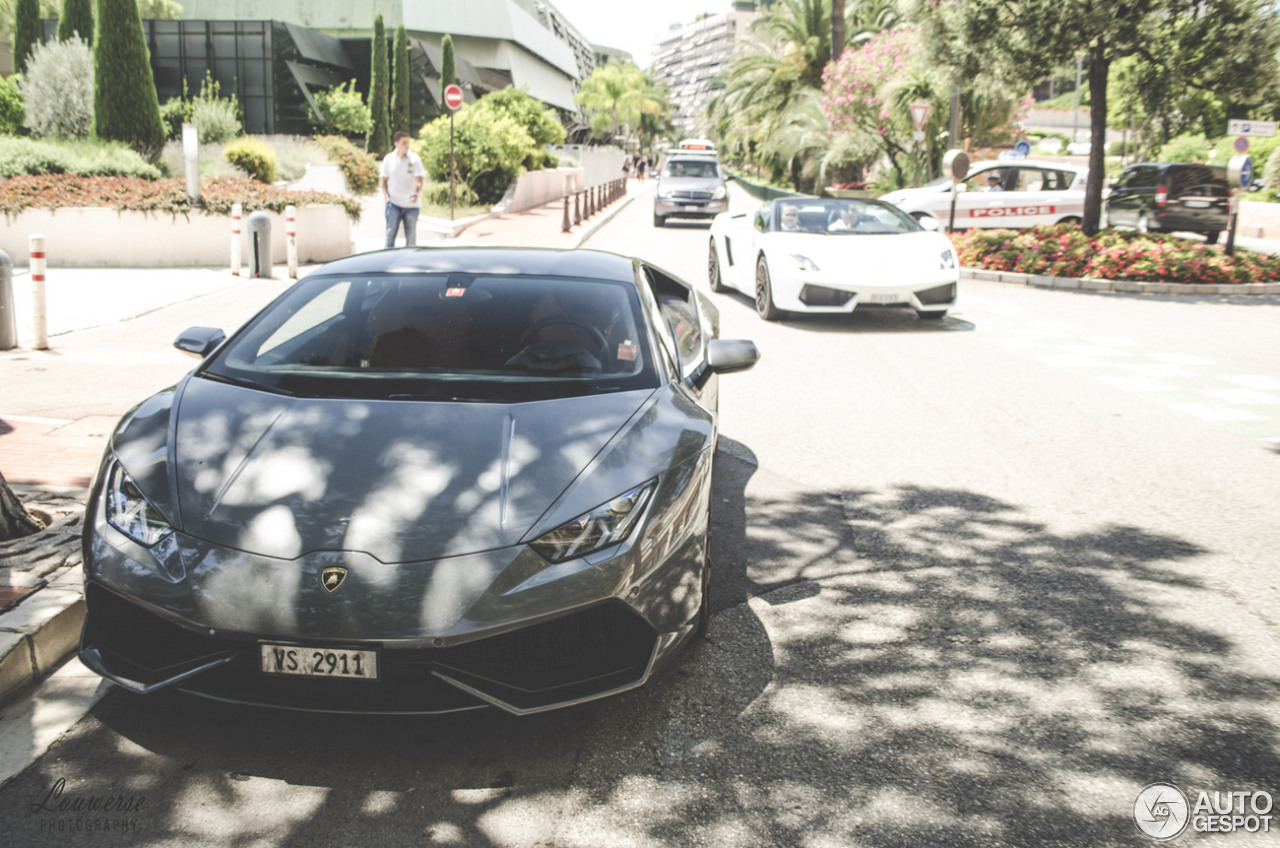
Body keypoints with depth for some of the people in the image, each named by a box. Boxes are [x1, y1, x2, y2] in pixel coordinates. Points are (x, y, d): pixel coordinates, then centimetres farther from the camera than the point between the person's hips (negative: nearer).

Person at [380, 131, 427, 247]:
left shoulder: (414, 158, -4)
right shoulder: (389, 159, 2)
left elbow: (419, 179, -12)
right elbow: (384, 179, 12)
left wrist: (417, 194, -30)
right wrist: (385, 194, -4)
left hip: (411, 204, 0)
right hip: (394, 203, 0)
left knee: (411, 235, 6)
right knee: (391, 232, -9)